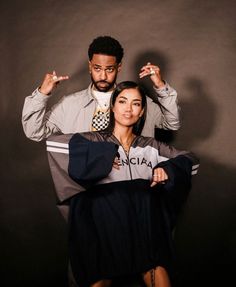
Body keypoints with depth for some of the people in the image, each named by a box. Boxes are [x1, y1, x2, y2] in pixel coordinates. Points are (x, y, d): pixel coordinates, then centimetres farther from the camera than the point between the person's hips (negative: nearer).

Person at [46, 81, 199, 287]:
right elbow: (53, 142, -7)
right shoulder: (94, 142, 8)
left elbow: (190, 160, 25)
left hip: (146, 229, 2)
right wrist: (103, 155, -7)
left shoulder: (151, 147, 18)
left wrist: (167, 169, 4)